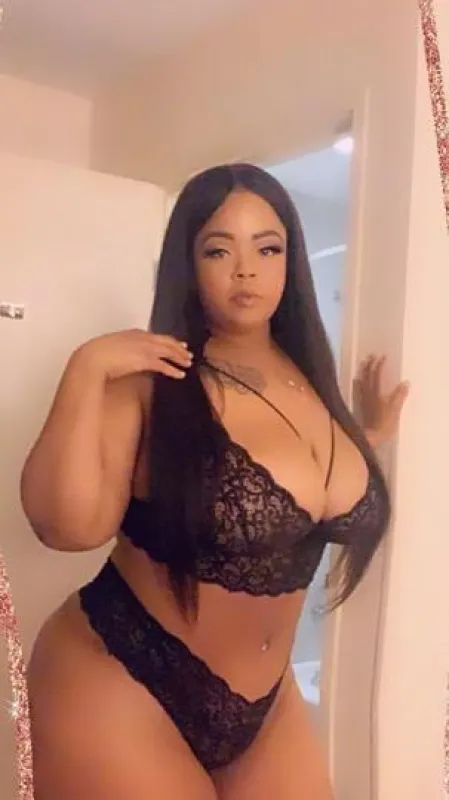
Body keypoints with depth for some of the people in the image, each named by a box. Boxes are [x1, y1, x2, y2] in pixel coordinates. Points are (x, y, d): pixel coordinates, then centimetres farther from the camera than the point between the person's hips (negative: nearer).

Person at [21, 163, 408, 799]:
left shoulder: (311, 383, 2)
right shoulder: (149, 380, -15)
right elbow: (68, 526, -26)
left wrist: (370, 437, 11)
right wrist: (86, 372, -28)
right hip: (121, 692, -5)